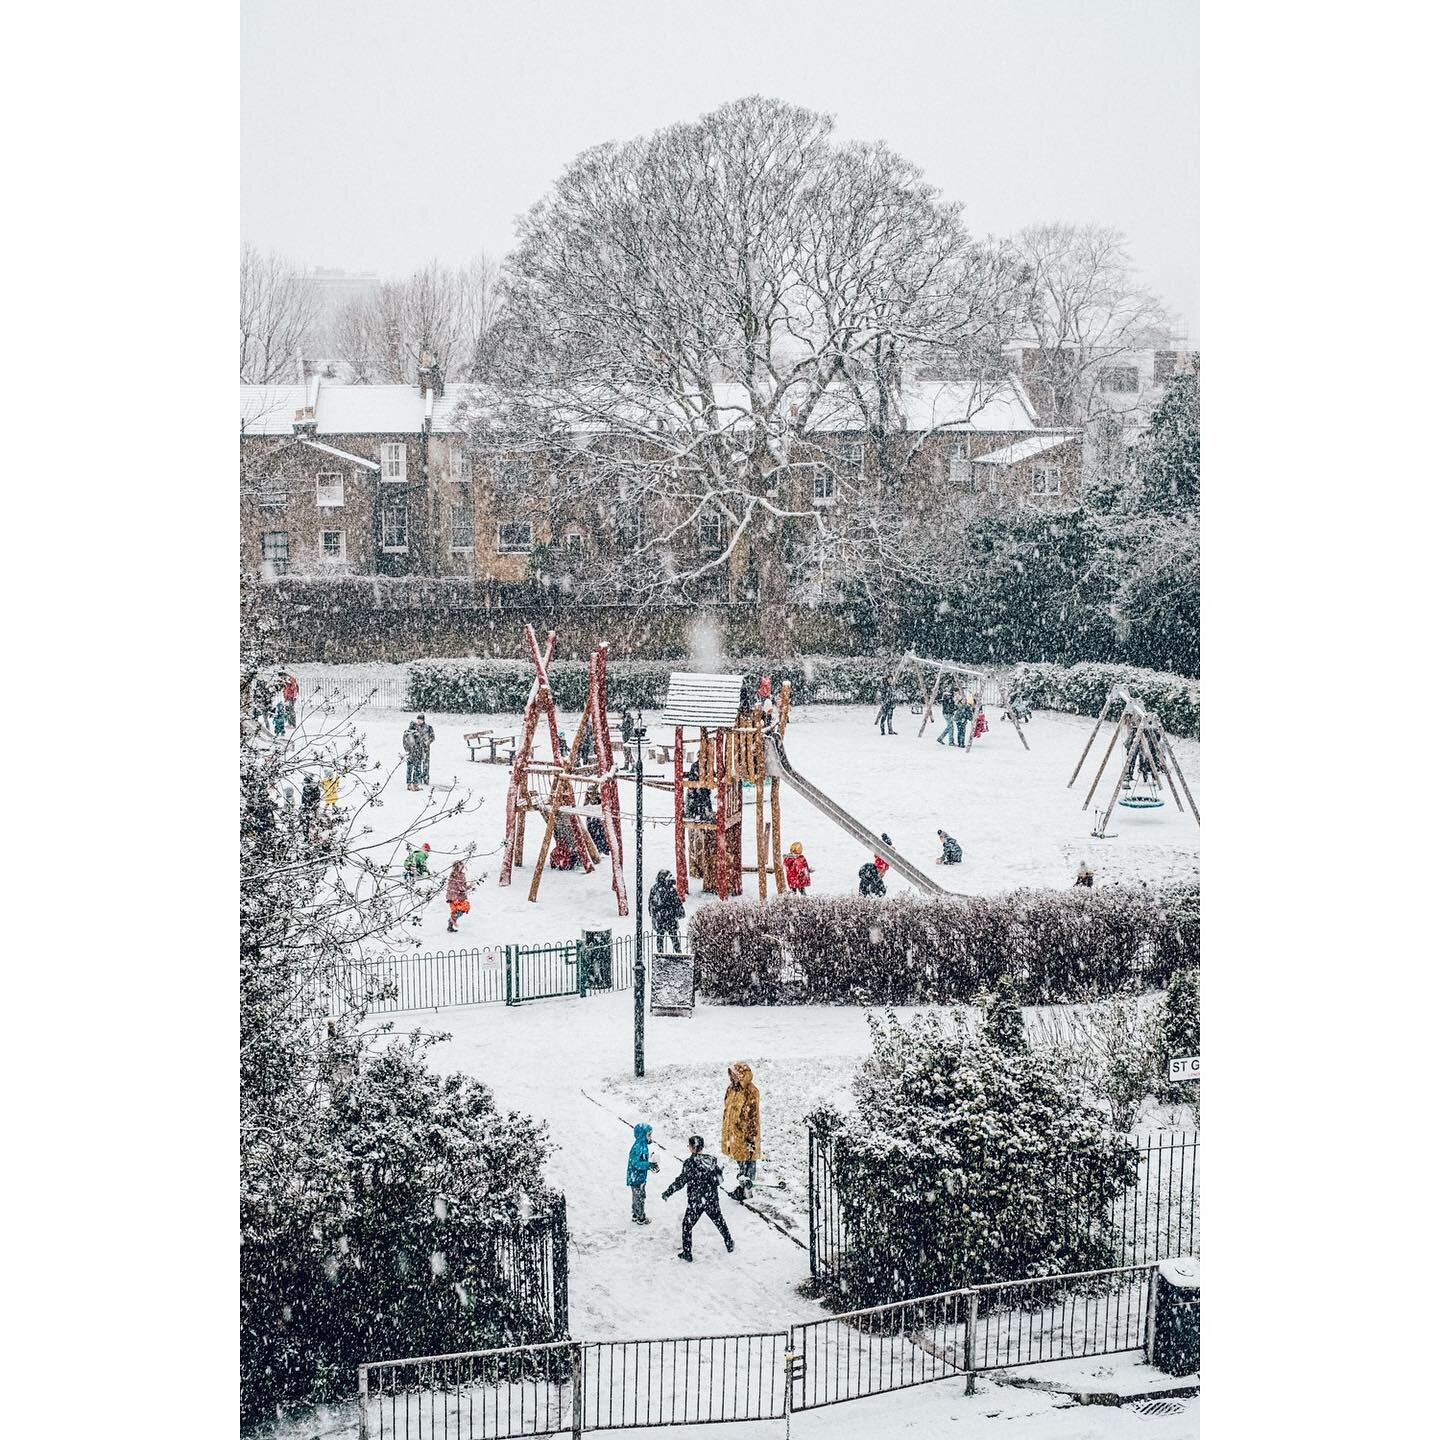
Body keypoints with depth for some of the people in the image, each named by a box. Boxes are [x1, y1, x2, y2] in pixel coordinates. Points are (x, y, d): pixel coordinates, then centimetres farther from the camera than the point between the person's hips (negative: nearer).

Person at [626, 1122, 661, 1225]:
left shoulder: (643, 1145, 5)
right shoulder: (638, 1147, -26)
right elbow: (635, 1163, -29)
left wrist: (651, 1164, 6)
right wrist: (649, 1165, -31)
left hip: (641, 1177, 10)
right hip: (636, 1178, -10)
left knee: (637, 1197, 22)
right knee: (639, 1197, 4)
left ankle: (635, 1215, 36)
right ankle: (641, 1218, 17)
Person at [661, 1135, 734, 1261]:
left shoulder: (690, 1162, -17)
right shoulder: (712, 1160, -2)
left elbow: (681, 1180, -18)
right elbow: (720, 1178, 10)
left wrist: (667, 1192, -10)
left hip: (695, 1202, -5)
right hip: (712, 1200, 5)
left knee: (687, 1225, 8)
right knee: (719, 1221, 24)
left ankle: (686, 1253, 7)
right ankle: (729, 1244, 36)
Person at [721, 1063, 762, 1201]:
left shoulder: (751, 1092, -19)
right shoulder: (732, 1090, 5)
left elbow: (753, 1116, -18)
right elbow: (727, 1112, 16)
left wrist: (752, 1137, -18)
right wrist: (725, 1133, 19)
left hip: (745, 1132, -8)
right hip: (733, 1131, 8)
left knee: (747, 1159, 3)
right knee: (739, 1159, 19)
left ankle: (747, 1188, 14)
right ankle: (743, 1184, 34)